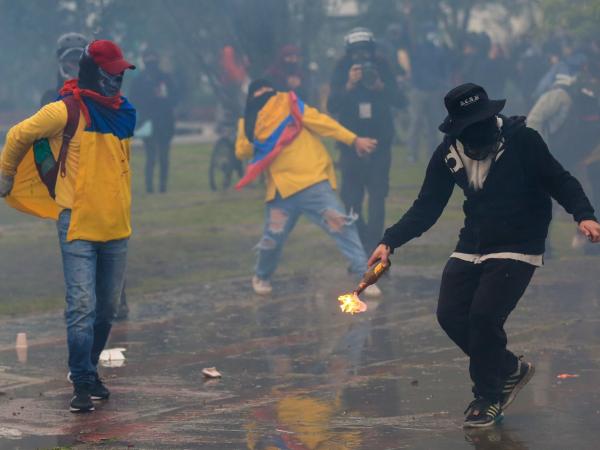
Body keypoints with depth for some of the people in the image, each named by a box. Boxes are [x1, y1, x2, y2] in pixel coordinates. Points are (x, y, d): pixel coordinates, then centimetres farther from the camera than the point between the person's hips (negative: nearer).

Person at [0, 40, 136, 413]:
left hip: (116, 228, 6)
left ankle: (90, 369, 28)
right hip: (78, 226, -6)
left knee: (108, 307, 12)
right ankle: (83, 384, -5)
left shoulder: (123, 112, 10)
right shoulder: (68, 110, -10)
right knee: (82, 306, -10)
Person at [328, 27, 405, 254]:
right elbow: (332, 106, -14)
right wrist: (349, 85, -29)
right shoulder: (342, 71, -4)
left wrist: (381, 86, -27)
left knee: (377, 196, -11)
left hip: (380, 142, -1)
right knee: (351, 200, 0)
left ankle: (371, 249, -13)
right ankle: (364, 248, 15)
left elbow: (400, 101, -9)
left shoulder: (382, 67, -3)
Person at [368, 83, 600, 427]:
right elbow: (427, 208, 2)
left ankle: (488, 398, 4)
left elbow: (559, 180, -10)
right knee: (451, 314, -5)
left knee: (484, 315, -18)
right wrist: (390, 241, -8)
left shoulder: (521, 140, -16)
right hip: (473, 246, 5)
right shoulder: (449, 153, -3)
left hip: (518, 247, -5)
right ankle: (511, 370, 19)